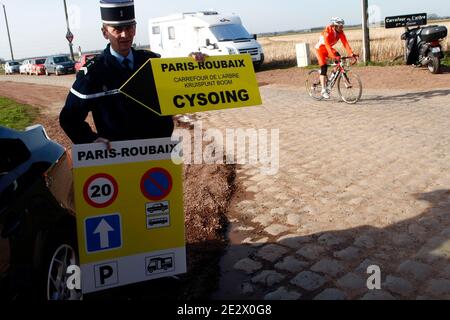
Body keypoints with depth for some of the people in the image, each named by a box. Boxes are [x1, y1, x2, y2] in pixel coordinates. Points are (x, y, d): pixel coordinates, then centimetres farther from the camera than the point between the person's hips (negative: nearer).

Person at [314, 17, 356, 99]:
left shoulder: (340, 32, -14)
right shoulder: (327, 31, -31)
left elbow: (345, 43, -19)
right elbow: (327, 45, -40)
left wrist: (351, 53, -32)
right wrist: (333, 56, -51)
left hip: (329, 48, 6)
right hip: (320, 48, -6)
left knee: (339, 60, -21)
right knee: (324, 68, -15)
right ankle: (323, 90, -13)